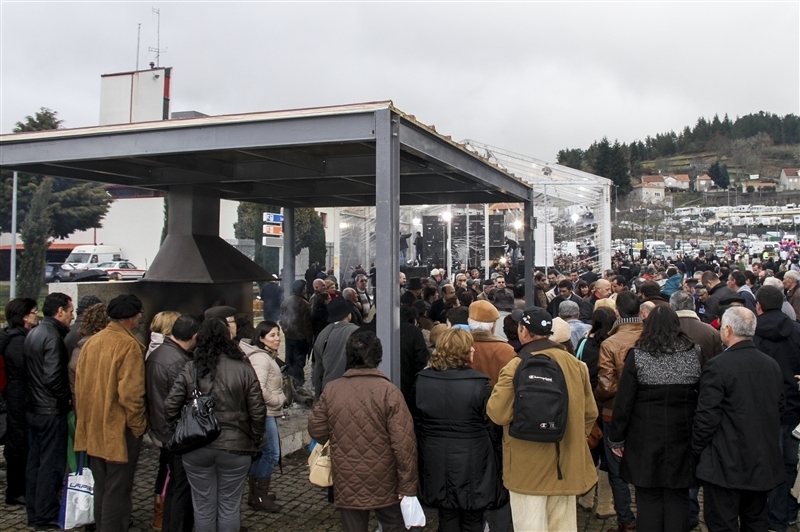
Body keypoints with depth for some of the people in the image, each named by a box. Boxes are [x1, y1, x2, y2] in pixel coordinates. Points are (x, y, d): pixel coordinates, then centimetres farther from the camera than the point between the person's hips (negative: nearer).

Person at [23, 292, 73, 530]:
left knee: (34, 460, 16)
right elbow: (53, 377, -25)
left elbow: (31, 371, 14)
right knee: (52, 463, 1)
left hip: (32, 408, 9)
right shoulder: (53, 337, -19)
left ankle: (34, 512, 26)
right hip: (51, 411, -9)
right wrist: (66, 397, -10)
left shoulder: (32, 333, 10)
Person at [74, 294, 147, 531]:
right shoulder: (129, 345, -18)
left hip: (94, 427, 7)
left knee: (101, 485, 21)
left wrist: (85, 418, 18)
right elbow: (131, 394, -21)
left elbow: (79, 384, 9)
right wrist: (138, 425, -9)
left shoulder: (91, 342, 4)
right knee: (117, 490, 4)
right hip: (119, 429, -7)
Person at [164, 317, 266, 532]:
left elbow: (170, 407, -6)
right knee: (229, 506, 11)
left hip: (196, 448, 1)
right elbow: (257, 411, -5)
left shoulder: (190, 370, -5)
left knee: (203, 506, 14)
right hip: (235, 447, 0)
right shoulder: (244, 369, -6)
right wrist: (254, 441, 8)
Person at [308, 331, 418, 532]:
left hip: (347, 485, 2)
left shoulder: (331, 390, -6)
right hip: (384, 484, -2)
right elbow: (403, 443, -18)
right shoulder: (388, 391, -15)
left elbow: (317, 431, 2)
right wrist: (407, 484, -10)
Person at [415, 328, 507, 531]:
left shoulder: (422, 381, -3)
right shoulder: (479, 383, -15)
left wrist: (426, 450, 14)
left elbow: (417, 423, 2)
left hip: (437, 464, 4)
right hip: (472, 465, -3)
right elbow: (493, 428, -9)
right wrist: (496, 464, 4)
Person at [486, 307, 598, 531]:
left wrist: (499, 389, 2)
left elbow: (497, 414, -18)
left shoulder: (516, 367, -17)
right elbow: (590, 412, 7)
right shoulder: (575, 363, 1)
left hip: (529, 466, -5)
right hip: (567, 463, 5)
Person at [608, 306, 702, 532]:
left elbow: (624, 401, -6)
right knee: (678, 497, 11)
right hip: (683, 436, 2)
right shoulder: (695, 353, 1)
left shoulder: (637, 355, -6)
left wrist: (616, 438, 2)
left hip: (646, 437, -2)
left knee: (649, 498, 6)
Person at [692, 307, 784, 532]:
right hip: (764, 462, 7)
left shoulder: (717, 366, -18)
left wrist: (697, 448, -4)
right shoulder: (772, 365, 3)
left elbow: (706, 415, -17)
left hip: (727, 463, -7)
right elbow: (779, 409, 13)